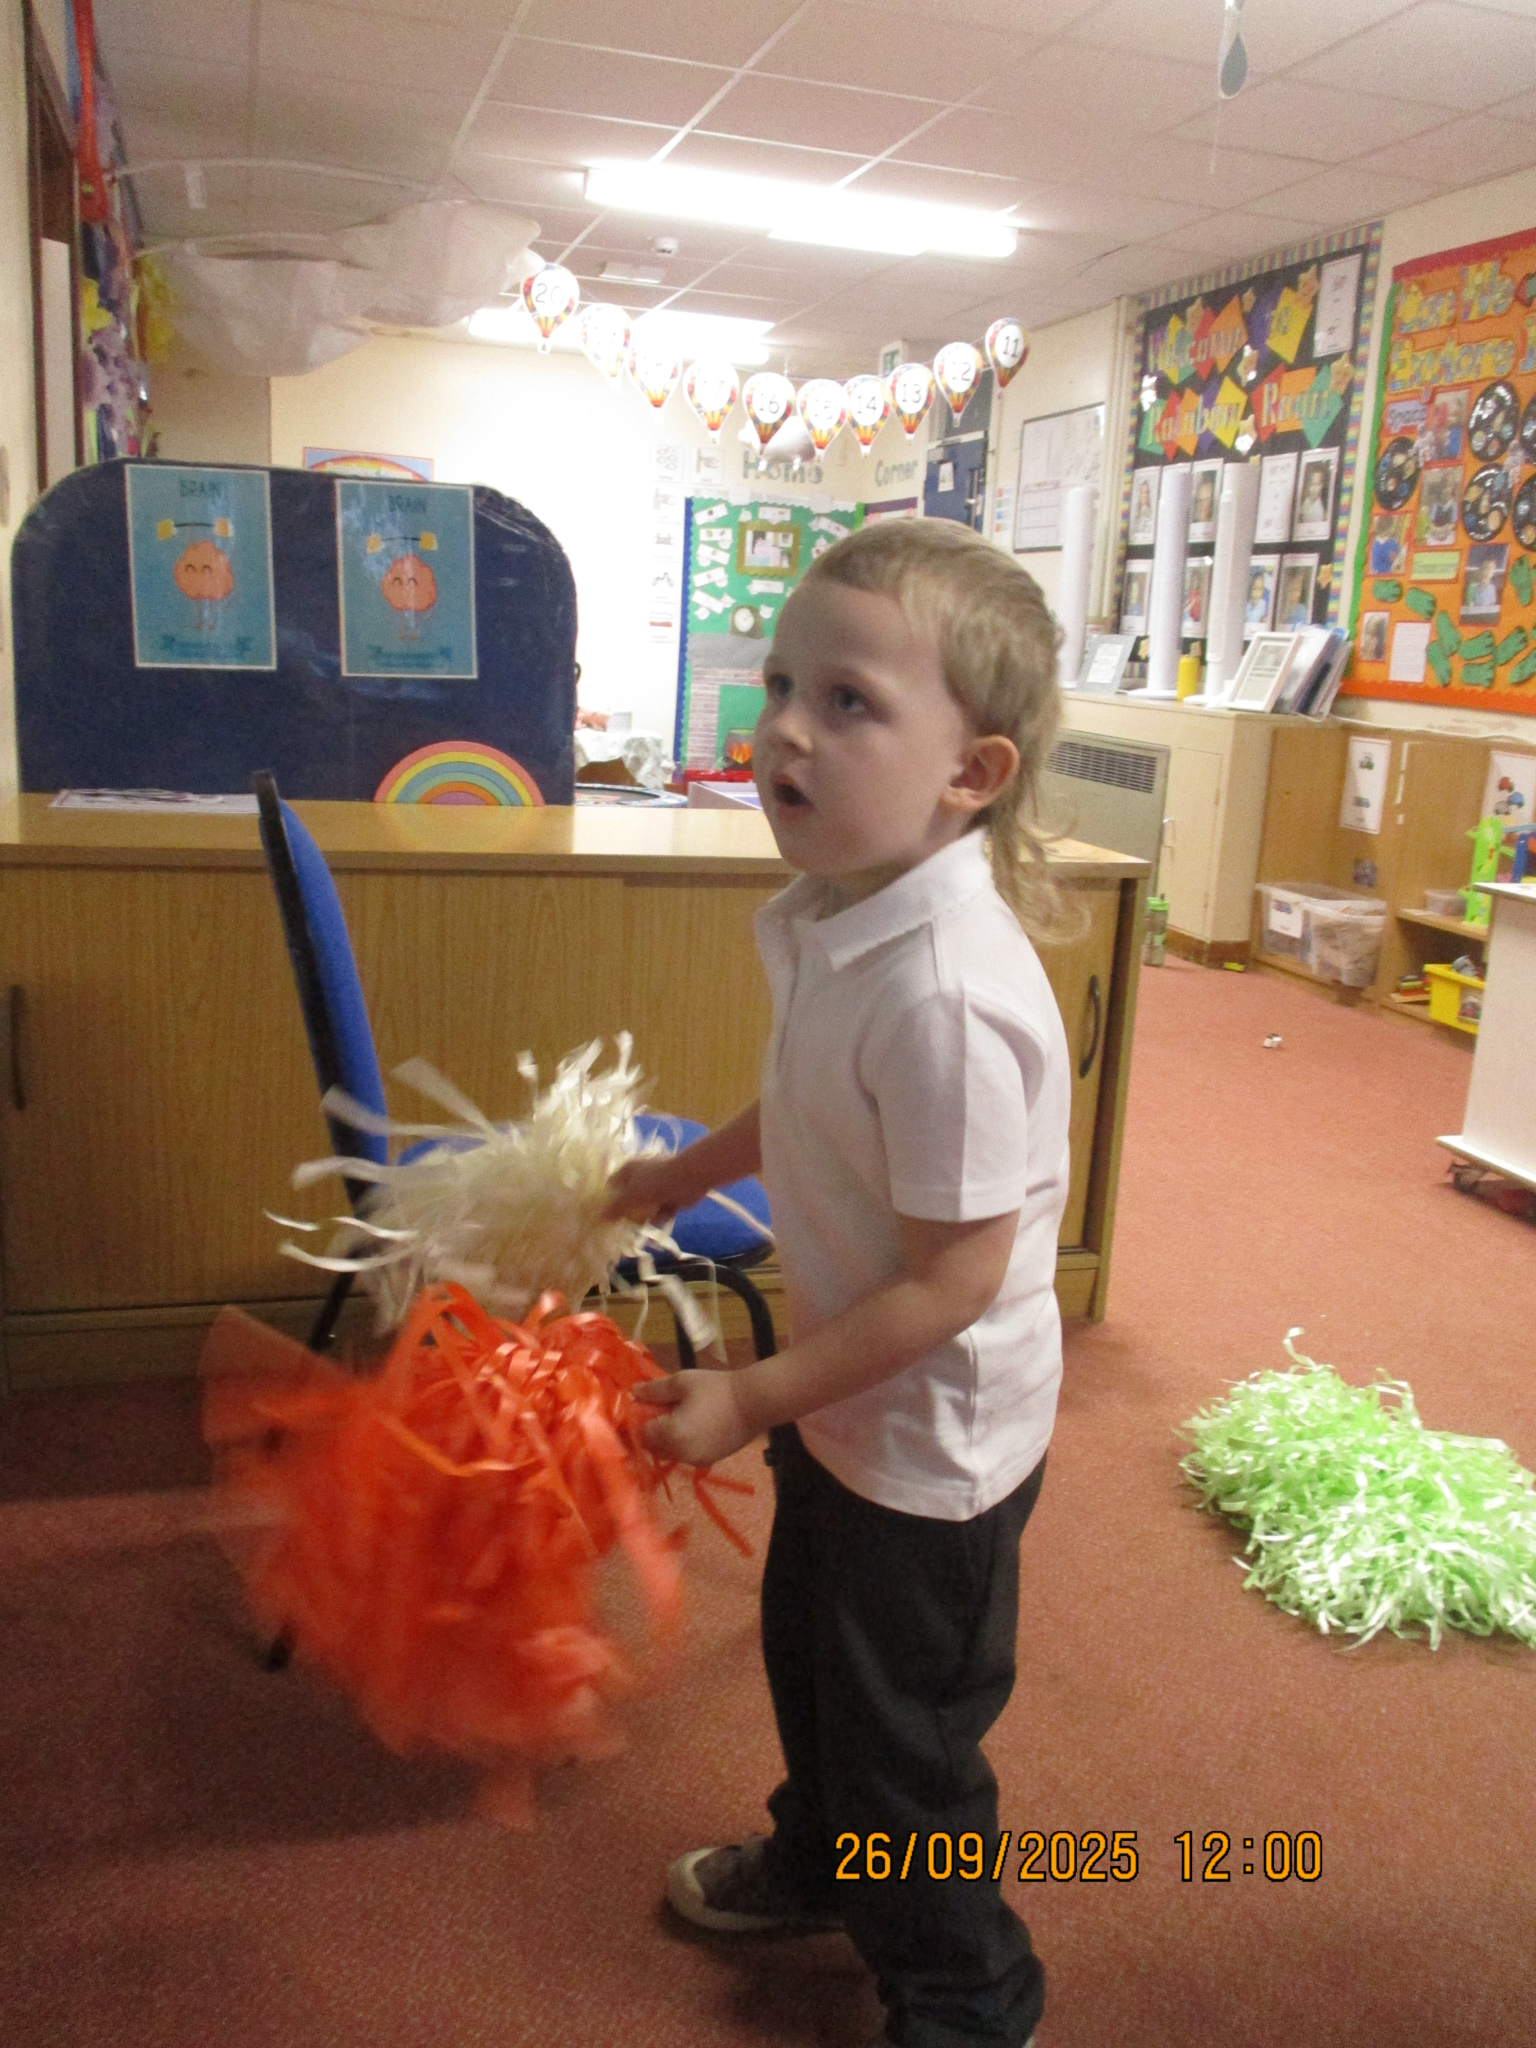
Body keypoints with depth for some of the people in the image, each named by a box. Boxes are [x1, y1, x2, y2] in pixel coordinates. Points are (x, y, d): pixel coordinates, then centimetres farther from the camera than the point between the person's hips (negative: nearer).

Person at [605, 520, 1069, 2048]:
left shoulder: (946, 996, -35)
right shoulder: (837, 914, -7)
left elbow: (955, 1277, -29)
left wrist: (753, 1397, -22)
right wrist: (683, 1173, 20)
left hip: (935, 1435, -9)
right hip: (844, 1400, 9)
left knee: (905, 1739, 14)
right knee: (808, 1653, 30)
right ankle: (817, 1857, 60)